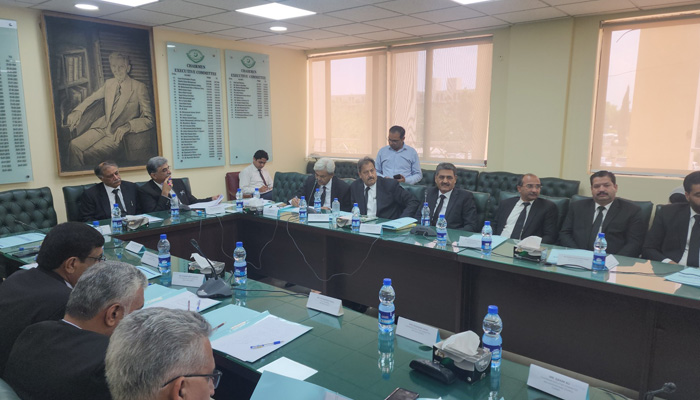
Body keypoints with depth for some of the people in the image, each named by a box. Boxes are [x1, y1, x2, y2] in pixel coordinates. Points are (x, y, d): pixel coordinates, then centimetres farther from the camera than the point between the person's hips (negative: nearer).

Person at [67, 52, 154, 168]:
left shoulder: (139, 87, -7)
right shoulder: (109, 83, 12)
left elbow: (149, 119, -11)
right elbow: (91, 98, 25)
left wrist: (127, 126, -28)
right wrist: (77, 111, 4)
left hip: (118, 134, -6)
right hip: (102, 127, 6)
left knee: (88, 154, -26)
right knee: (74, 145, -18)